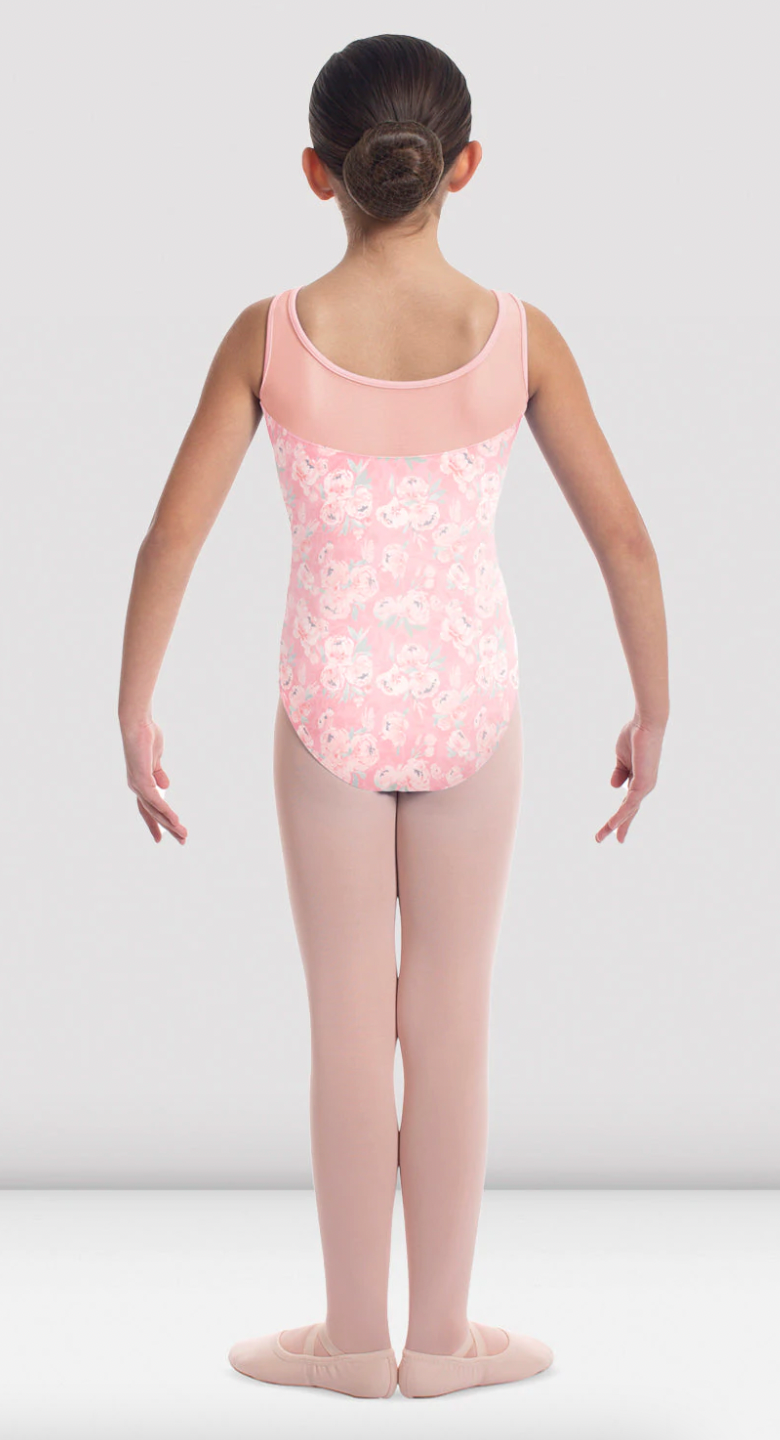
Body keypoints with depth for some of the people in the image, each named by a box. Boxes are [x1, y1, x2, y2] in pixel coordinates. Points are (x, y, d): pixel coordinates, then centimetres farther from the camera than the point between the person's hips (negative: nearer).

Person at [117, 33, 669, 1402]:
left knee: (351, 1026, 11)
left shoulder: (270, 336, -12)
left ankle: (356, 1334, 23)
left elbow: (172, 537, -12)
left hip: (331, 714, 0)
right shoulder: (519, 336, -10)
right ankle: (441, 1334, 23)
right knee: (452, 1020, 12)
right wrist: (652, 712, 4)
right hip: (470, 709, 1)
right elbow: (622, 536, -8)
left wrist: (134, 713, 0)